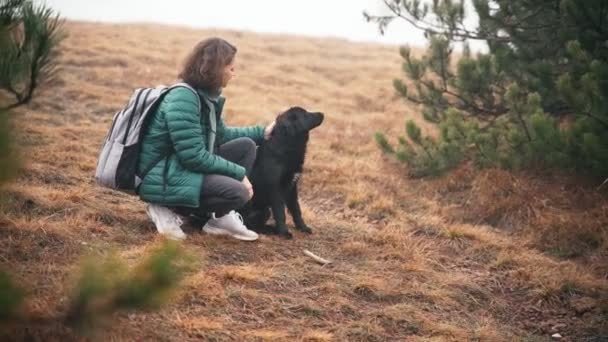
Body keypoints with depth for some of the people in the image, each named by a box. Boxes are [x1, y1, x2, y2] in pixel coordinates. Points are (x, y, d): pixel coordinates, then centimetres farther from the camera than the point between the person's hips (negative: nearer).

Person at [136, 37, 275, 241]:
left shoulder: (207, 96, 6)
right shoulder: (183, 98, -22)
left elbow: (221, 135, 24)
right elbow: (194, 157, -25)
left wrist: (262, 132, 18)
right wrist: (239, 173, -19)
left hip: (185, 167, 10)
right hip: (163, 178, -10)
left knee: (245, 146, 7)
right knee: (237, 192, -25)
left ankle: (221, 217, 3)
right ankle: (168, 209, -9)